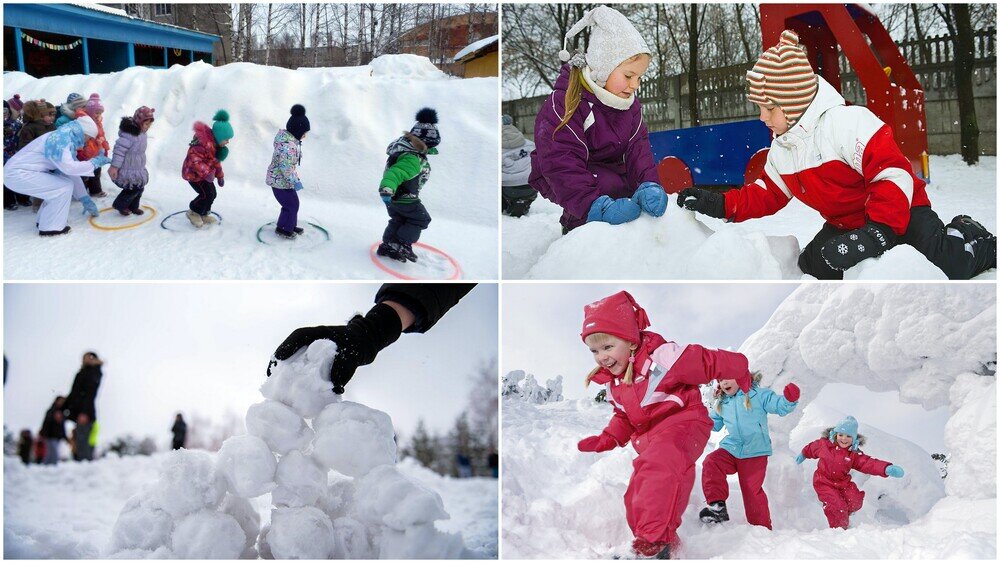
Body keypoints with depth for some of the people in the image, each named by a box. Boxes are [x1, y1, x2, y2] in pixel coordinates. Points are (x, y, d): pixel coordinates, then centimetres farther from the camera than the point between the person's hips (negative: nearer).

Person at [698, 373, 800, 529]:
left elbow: (779, 406, -10)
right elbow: (714, 424, 26)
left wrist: (789, 399, -30)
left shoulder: (758, 394, -3)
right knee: (710, 462, -22)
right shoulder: (721, 403, 12)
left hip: (754, 452, -4)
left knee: (752, 490, -5)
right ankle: (717, 506, -19)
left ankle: (762, 527, 10)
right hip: (731, 449, 4)